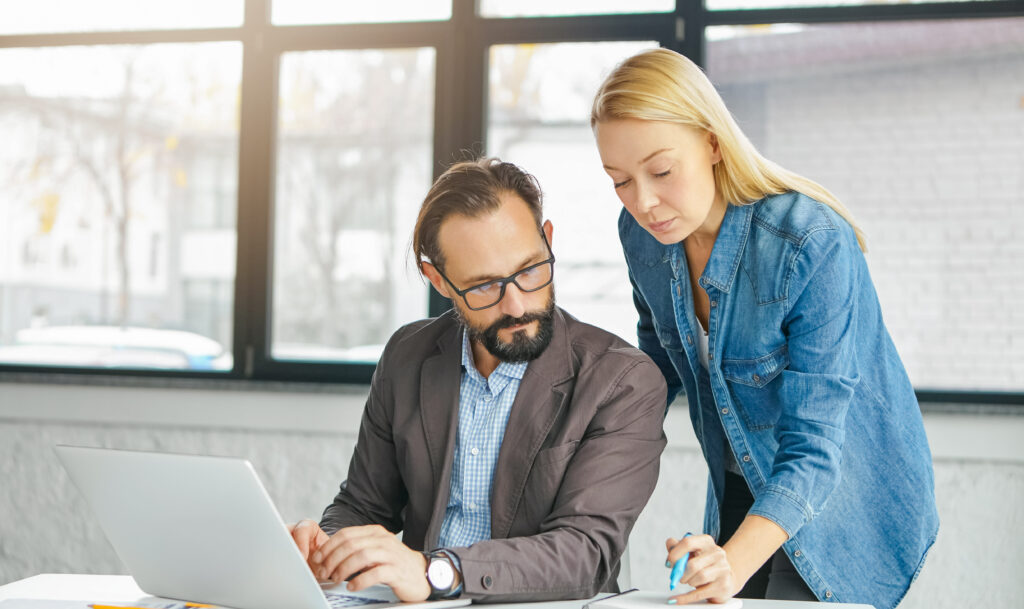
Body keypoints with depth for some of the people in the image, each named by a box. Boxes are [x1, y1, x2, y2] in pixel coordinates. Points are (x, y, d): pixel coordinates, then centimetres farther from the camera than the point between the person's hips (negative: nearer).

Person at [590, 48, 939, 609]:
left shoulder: (814, 244, -29)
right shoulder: (641, 232, -10)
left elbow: (813, 443, -32)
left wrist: (733, 562, -45)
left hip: (848, 507, -5)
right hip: (738, 494, 6)